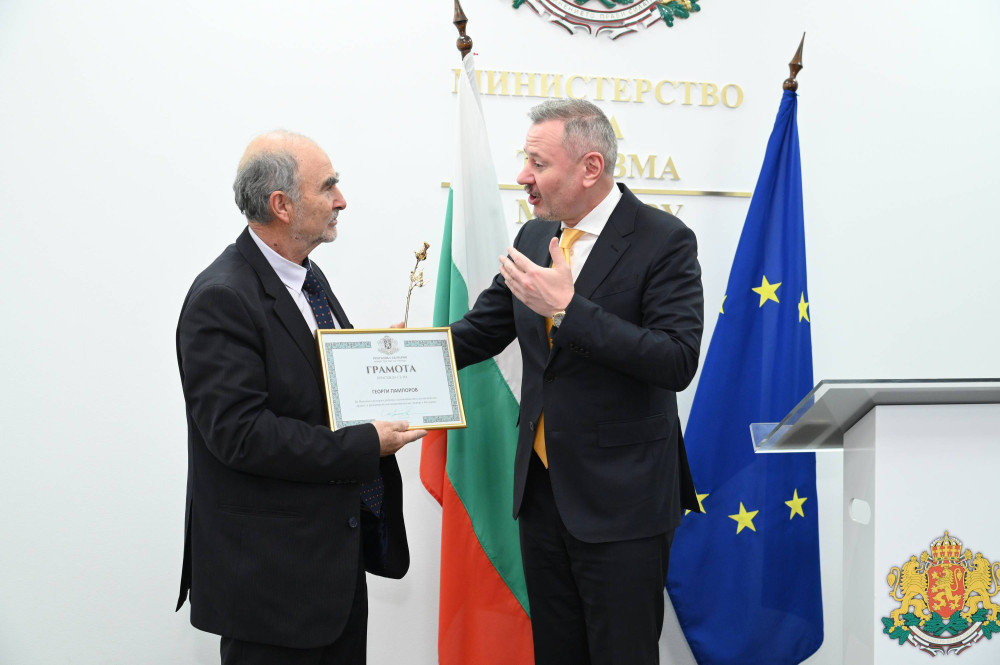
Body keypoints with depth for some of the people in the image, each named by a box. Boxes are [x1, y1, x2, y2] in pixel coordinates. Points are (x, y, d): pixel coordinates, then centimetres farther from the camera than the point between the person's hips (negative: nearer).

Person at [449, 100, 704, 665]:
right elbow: (480, 331, 14)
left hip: (621, 499, -6)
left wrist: (567, 309, -26)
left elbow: (677, 362, -23)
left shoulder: (664, 241, -13)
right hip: (542, 488, 7)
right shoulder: (534, 237, 7)